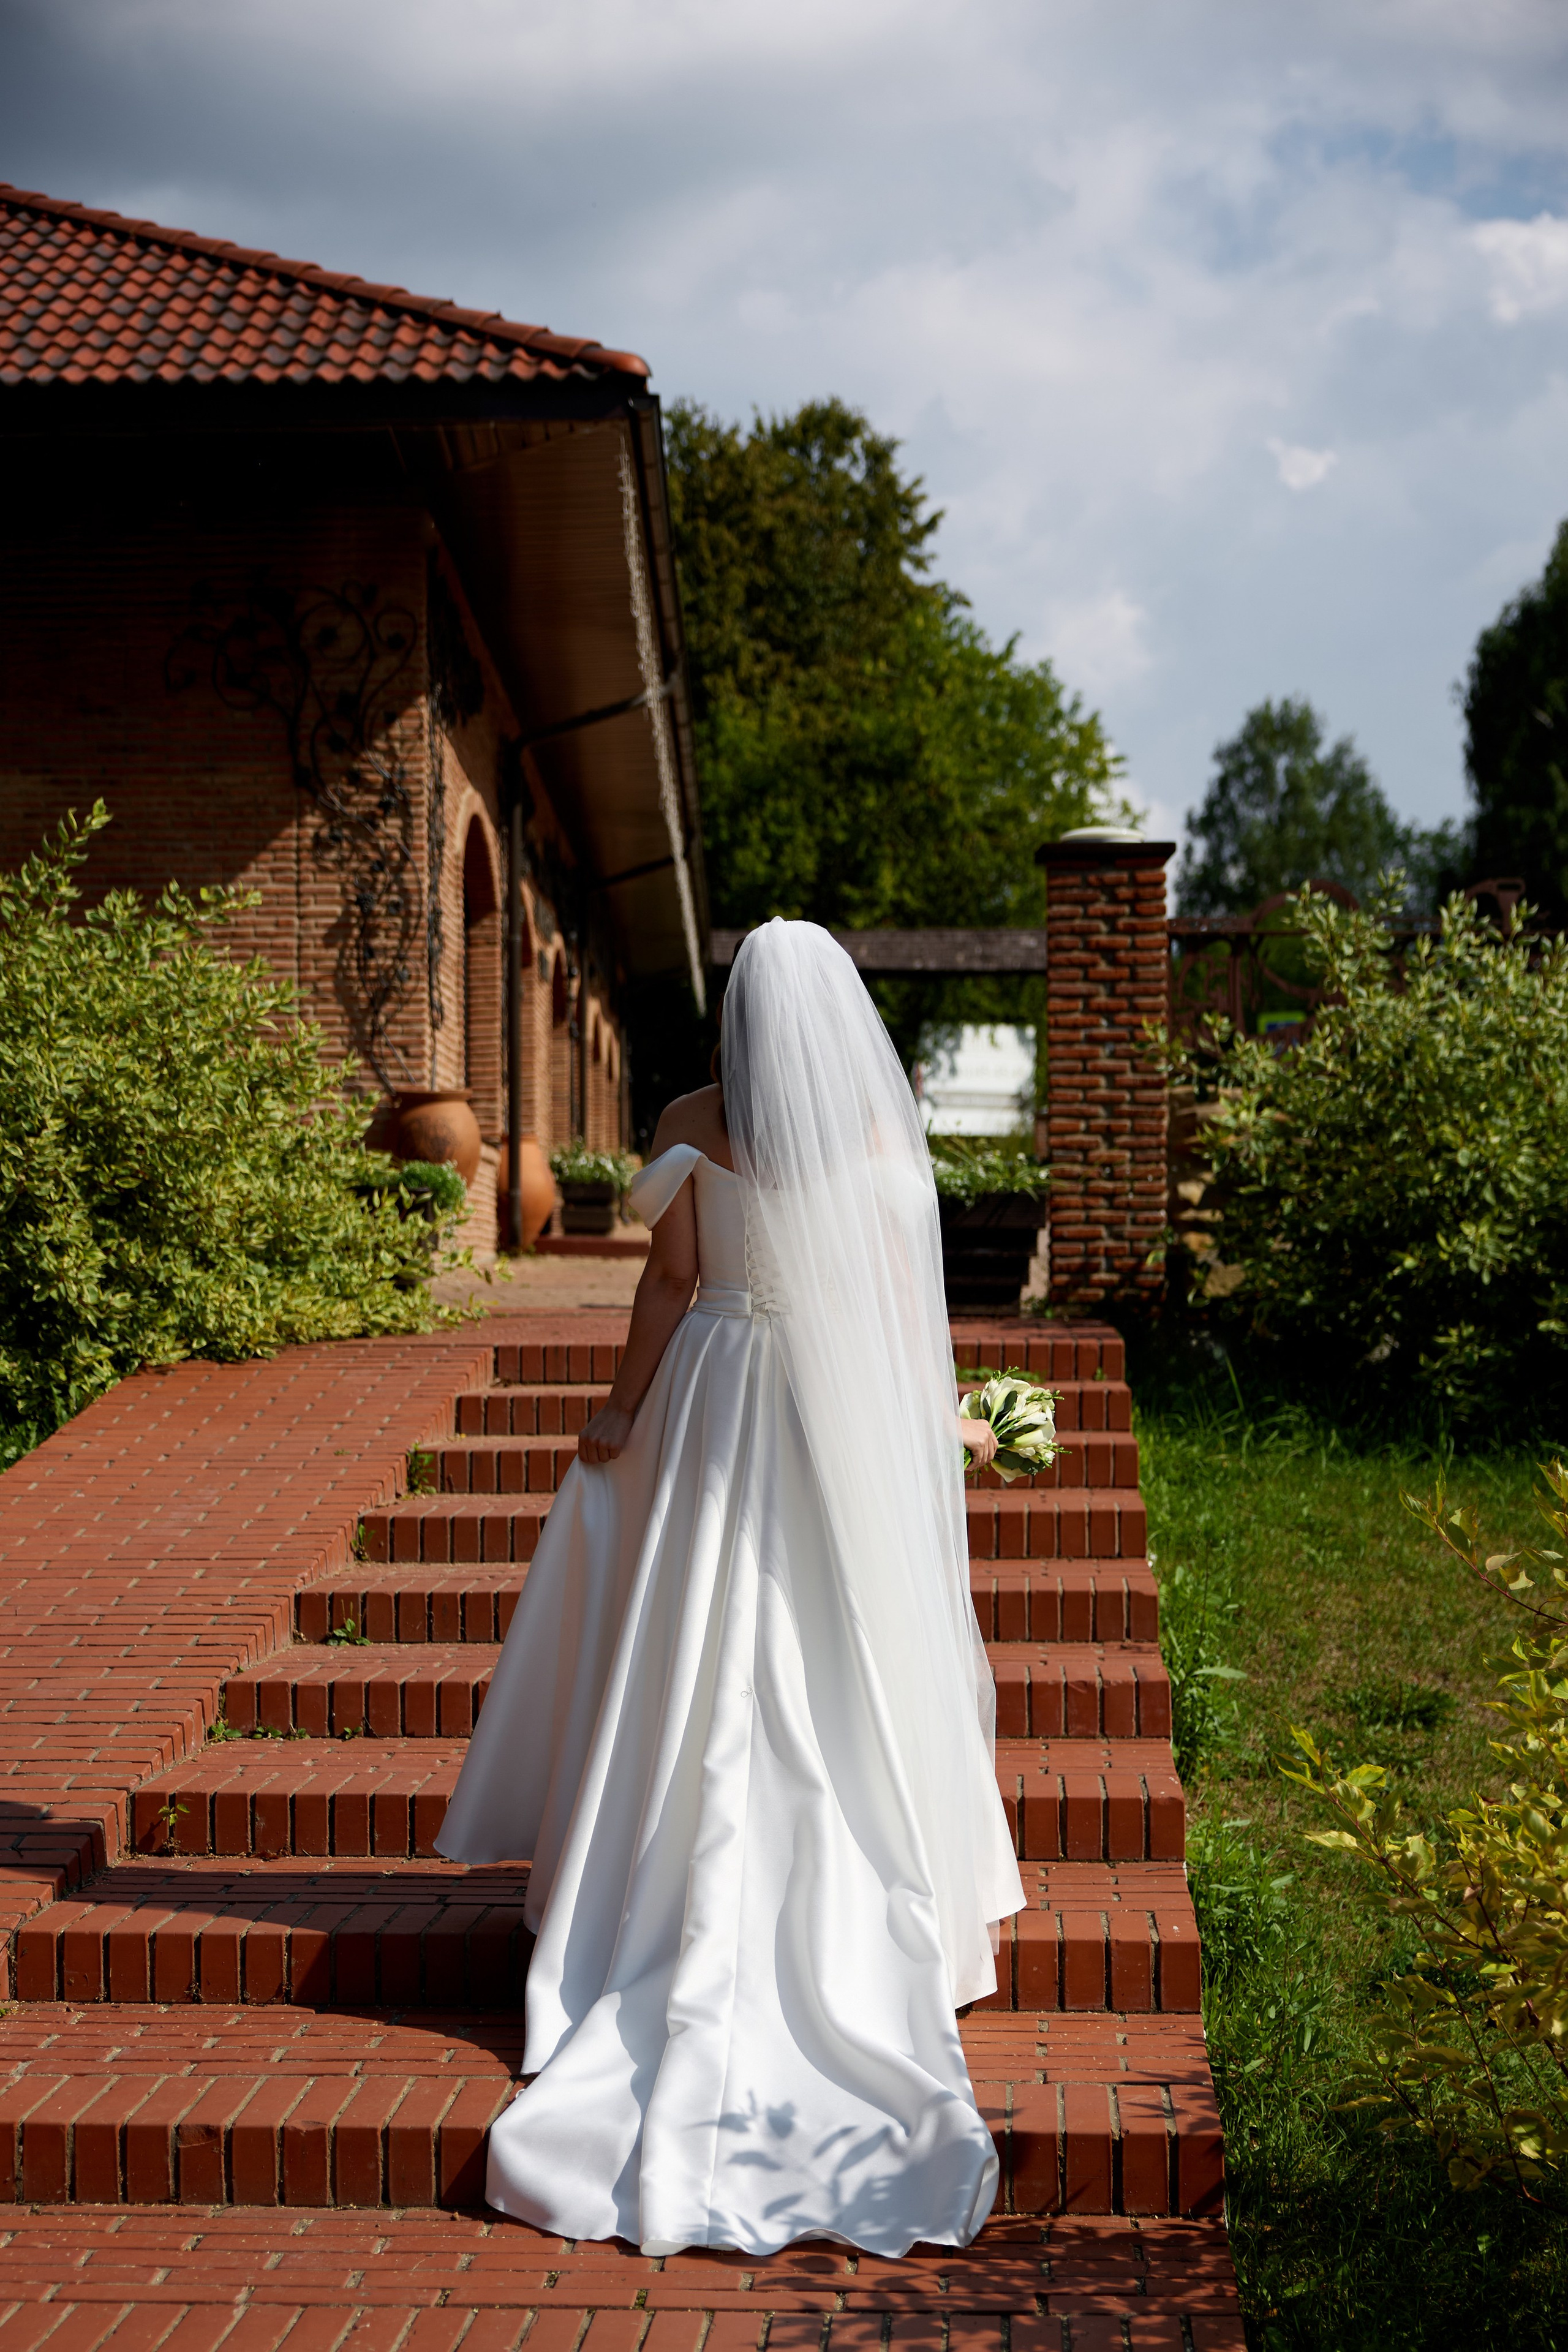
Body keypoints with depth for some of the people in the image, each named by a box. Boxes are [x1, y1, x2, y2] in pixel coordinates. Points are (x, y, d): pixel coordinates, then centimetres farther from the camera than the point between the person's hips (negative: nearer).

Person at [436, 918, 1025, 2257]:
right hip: (850, 1418, -1)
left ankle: (699, 1943, 13)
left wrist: (623, 1417, 5)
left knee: (709, 1671, 8)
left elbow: (671, 1284, -4)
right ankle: (850, 1935, 15)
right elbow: (904, 1294, -3)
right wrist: (947, 1414, 8)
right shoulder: (884, 1132, -6)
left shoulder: (694, 1129, -5)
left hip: (717, 1405, 1)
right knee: (854, 1672, 8)